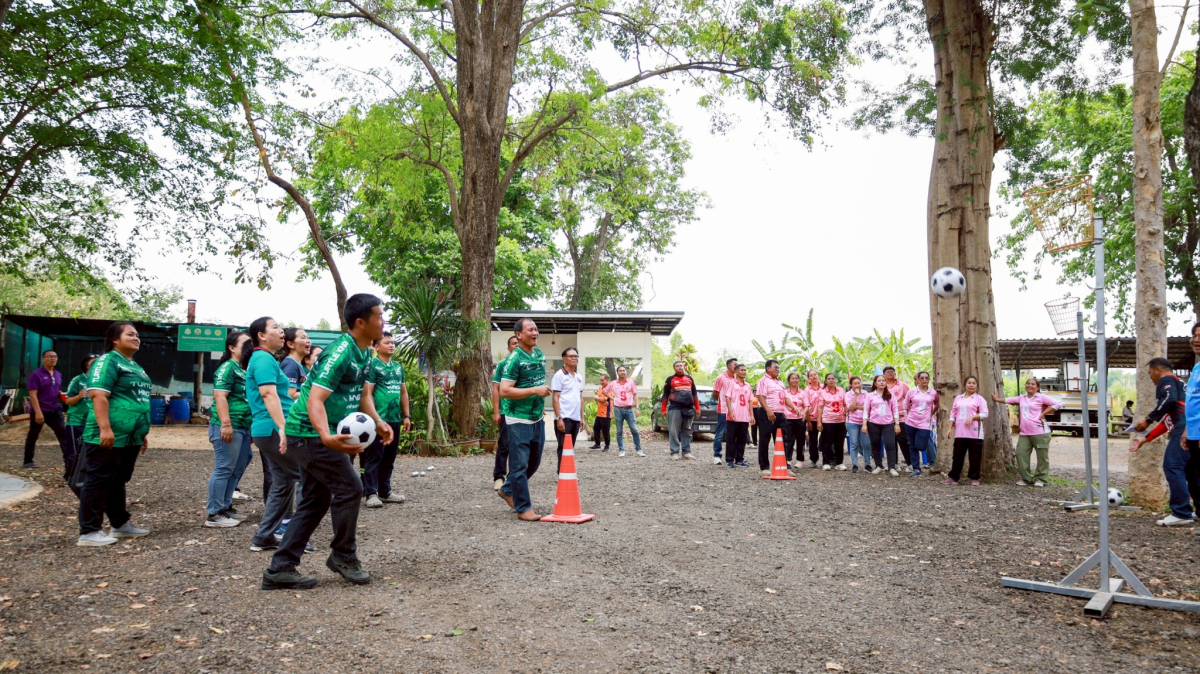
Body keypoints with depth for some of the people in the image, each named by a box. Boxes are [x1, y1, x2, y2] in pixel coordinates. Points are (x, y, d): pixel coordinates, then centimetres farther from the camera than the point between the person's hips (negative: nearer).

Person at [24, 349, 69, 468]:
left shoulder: (58, 375, 10)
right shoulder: (36, 374, -10)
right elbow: (33, 395, -16)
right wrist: (38, 412, -23)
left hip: (55, 410, 6)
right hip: (39, 411, -6)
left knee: (63, 434, -2)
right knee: (33, 436, 8)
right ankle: (28, 461, 18)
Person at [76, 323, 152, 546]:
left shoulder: (135, 366, 20)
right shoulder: (107, 361, -10)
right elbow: (99, 396, -20)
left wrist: (142, 433, 25)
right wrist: (105, 429, -28)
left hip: (130, 438, 10)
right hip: (108, 438, -9)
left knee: (118, 482, 17)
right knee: (98, 482, -4)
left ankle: (121, 524, 25)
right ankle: (89, 532, 0)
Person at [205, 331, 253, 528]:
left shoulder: (245, 369, 18)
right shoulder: (228, 367, -9)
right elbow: (220, 396, -19)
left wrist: (251, 426, 25)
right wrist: (226, 423, -26)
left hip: (243, 427, 10)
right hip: (228, 427, -9)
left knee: (236, 470, 13)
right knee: (224, 469, -6)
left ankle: (225, 507, 23)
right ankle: (213, 514, 0)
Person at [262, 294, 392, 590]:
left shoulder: (363, 353, 8)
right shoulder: (340, 352, -22)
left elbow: (361, 393, 19)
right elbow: (315, 400, -29)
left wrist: (378, 422, 3)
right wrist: (327, 437, -44)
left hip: (314, 435, 10)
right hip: (310, 433, -10)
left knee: (315, 500, 11)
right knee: (349, 488, -6)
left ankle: (280, 569, 15)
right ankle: (343, 556, 12)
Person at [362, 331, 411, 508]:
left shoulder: (398, 366, 15)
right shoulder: (372, 365, -6)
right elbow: (367, 393, -11)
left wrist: (406, 416, 14)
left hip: (395, 419, 7)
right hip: (378, 419, -7)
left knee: (389, 458, 12)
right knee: (374, 457, -3)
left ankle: (385, 491, 21)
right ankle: (371, 493, 1)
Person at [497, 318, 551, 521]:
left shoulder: (540, 354, 8)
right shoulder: (514, 359, -15)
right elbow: (504, 391, -21)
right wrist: (535, 390, -24)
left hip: (538, 418, 8)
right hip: (519, 419, -8)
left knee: (534, 462, 18)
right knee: (520, 464, -1)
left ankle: (508, 490, 36)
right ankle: (523, 508, 7)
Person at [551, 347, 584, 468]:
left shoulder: (579, 376, 15)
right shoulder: (559, 375, -7)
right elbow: (555, 398, -10)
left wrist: (582, 417, 15)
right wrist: (559, 418, -17)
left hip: (575, 418, 7)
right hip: (564, 418, -7)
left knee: (570, 448, 12)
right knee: (563, 448, -5)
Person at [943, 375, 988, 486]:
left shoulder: (979, 399, 1)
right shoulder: (958, 398, 14)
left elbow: (985, 414, -6)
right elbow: (953, 414, 15)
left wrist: (972, 417, -19)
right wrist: (950, 428, 9)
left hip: (974, 433, -4)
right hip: (959, 432, 4)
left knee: (975, 456, 1)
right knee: (958, 455, 7)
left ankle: (974, 478, 10)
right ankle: (953, 477, 11)